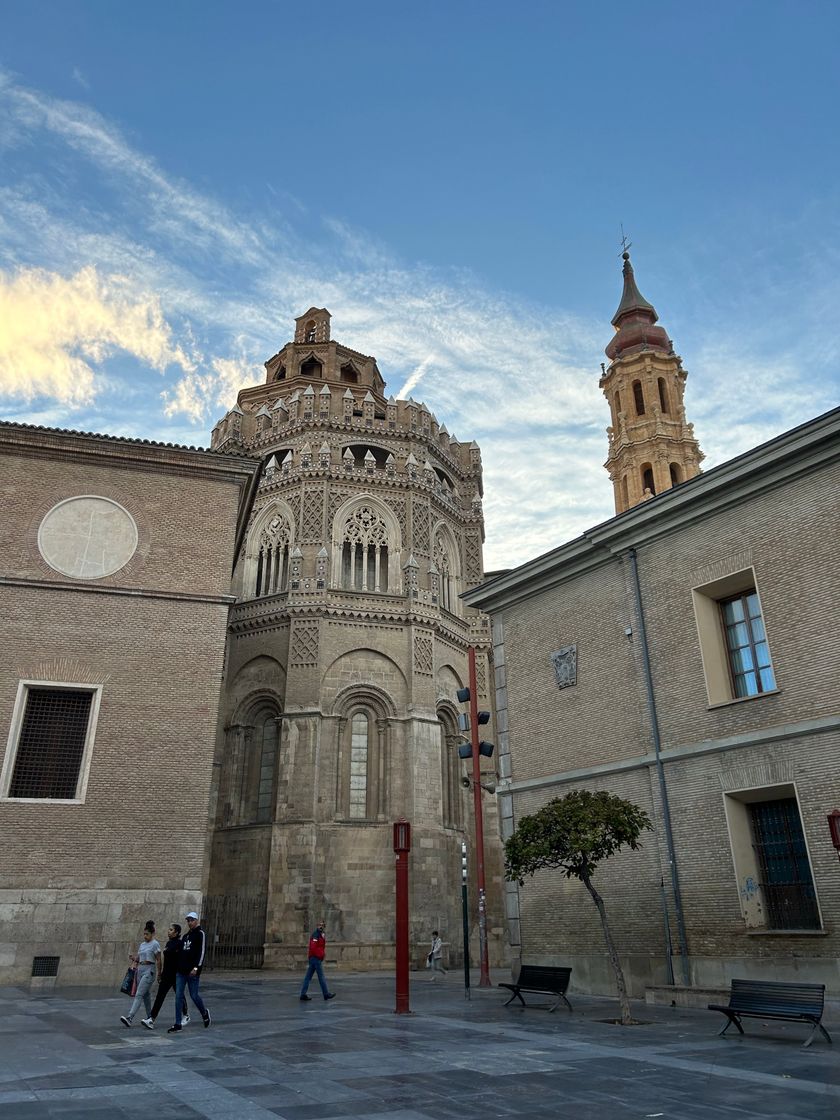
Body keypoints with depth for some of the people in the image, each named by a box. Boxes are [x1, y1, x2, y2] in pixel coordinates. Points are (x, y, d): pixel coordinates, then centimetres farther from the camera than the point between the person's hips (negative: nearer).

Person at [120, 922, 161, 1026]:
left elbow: (158, 960, -7)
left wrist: (159, 974, -8)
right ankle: (150, 1017, 23)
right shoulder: (142, 944, 13)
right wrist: (134, 959, -3)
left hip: (149, 970, -8)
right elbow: (139, 958, 18)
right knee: (145, 994, 13)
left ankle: (129, 1017, -24)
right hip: (140, 970, 8)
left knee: (139, 994, -16)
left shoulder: (155, 944, -8)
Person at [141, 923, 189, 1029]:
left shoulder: (179, 943, -13)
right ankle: (151, 1020, -5)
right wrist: (162, 973, 20)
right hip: (167, 974, 7)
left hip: (176, 974, -7)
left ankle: (185, 1017, 26)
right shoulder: (168, 943, 11)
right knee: (160, 996, -2)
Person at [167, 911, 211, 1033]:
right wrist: (177, 967, 12)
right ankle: (178, 1024, 7)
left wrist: (196, 967, -22)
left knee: (194, 996, 2)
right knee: (178, 996, 1)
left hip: (192, 972, -6)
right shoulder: (185, 936, 16)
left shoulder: (200, 934, -6)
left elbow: (201, 952, -14)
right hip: (180, 971, 7)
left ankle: (204, 1013, 27)